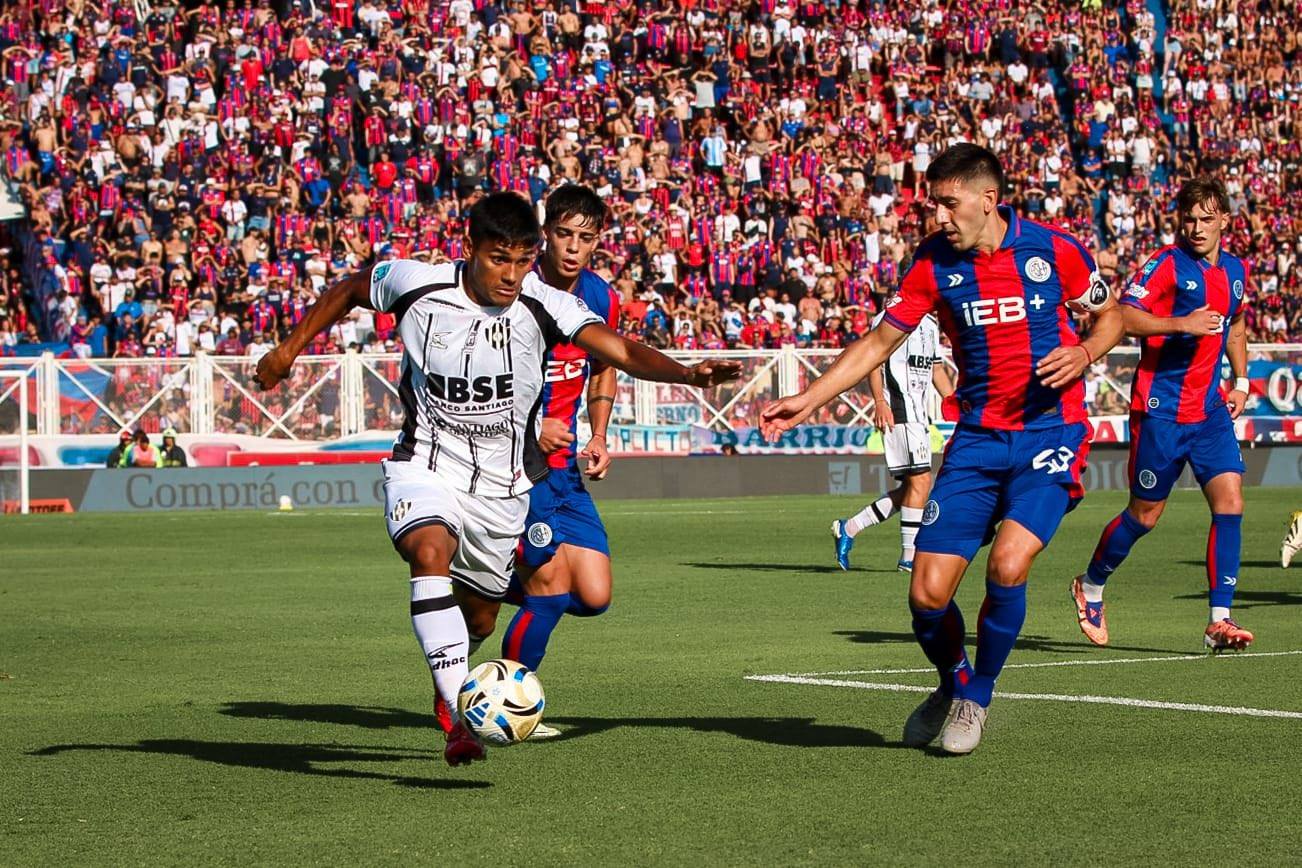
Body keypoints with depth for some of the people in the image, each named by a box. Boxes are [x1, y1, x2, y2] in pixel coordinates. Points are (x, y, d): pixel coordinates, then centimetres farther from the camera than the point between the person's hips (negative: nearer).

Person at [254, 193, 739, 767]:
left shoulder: (543, 307, -15)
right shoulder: (416, 285, -13)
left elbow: (621, 351, -28)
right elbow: (347, 291, 8)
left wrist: (686, 373, -45)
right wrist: (290, 349, 12)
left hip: (501, 485, 2)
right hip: (424, 468, -2)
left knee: (479, 617, 13)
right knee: (431, 553, -32)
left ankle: (447, 683, 49)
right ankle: (462, 716, -41)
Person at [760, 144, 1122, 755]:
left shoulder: (1054, 249, -6)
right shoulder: (934, 264, 0)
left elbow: (1110, 315, 10)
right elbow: (880, 342, 6)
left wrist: (1085, 352, -12)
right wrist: (808, 400, -1)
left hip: (1050, 430, -3)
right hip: (978, 436, 3)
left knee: (1007, 566, -23)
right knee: (927, 594, -7)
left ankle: (976, 697, 4)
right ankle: (952, 684, 27)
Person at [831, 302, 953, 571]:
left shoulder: (931, 325, 20)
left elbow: (937, 370, 27)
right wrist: (880, 401, -23)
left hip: (918, 413, 10)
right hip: (899, 410, -10)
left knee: (910, 487, 9)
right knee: (921, 480, -12)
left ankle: (848, 528, 17)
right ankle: (909, 557, -7)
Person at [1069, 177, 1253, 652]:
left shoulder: (1236, 270, 11)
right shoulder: (1167, 264, -10)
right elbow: (1122, 317, -20)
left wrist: (1241, 381, 18)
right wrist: (1181, 323, -28)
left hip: (1211, 409, 5)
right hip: (1161, 410, -5)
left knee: (1230, 499, -10)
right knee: (1145, 514, 3)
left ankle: (1219, 620, -8)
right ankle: (1090, 586, 29)